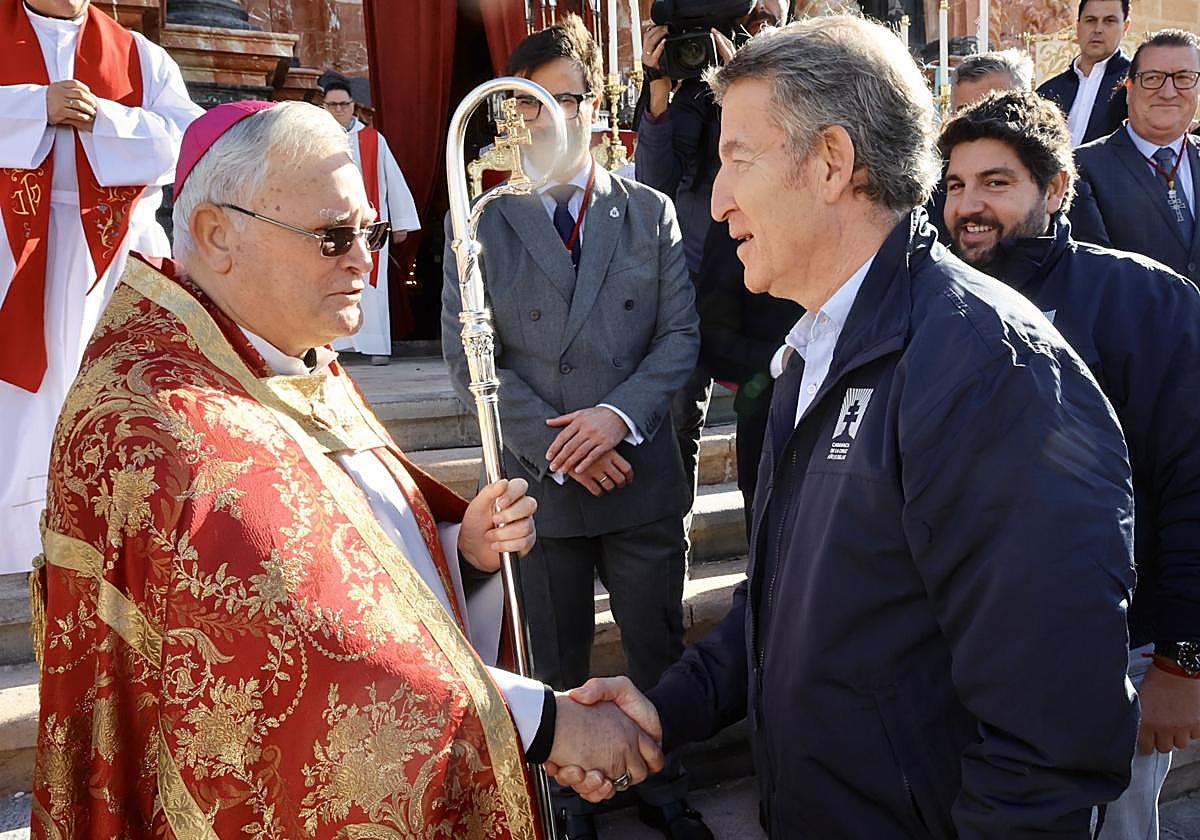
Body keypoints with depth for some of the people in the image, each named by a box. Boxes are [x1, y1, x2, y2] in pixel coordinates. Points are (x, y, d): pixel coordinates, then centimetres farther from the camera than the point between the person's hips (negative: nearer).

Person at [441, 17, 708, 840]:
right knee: (555, 667, 15)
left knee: (660, 654, 15)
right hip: (536, 482, -1)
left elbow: (680, 334, 0)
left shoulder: (651, 212, 4)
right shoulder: (480, 222, 0)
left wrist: (618, 414, -17)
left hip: (641, 473, 1)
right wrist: (555, 446, -14)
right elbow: (469, 355, -5)